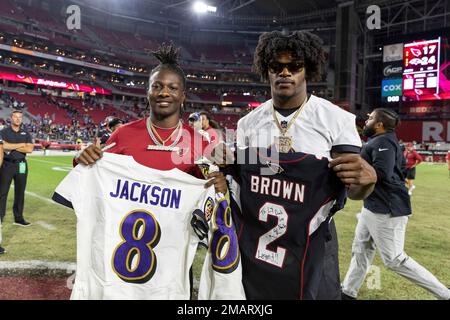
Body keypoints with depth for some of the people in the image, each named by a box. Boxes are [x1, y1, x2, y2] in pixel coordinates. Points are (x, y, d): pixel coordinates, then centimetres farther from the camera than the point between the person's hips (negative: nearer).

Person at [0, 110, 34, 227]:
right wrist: (21, 145, -10)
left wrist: (12, 147, -9)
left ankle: (18, 218, 16)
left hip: (21, 165, 3)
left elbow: (30, 149, -5)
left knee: (20, 192, 8)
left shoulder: (26, 134, 10)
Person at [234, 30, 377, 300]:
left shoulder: (337, 119, -8)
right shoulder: (249, 122, 0)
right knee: (255, 293, 17)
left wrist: (367, 178, -30)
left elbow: (354, 190, -7)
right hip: (257, 238, 3)